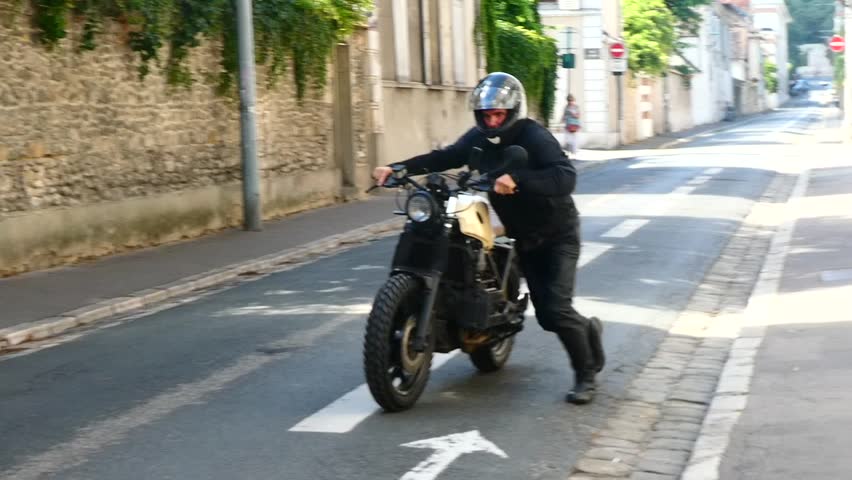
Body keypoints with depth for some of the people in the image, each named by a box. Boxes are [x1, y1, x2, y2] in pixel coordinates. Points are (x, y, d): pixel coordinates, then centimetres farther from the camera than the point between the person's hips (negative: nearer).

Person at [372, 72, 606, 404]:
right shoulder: (479, 138, -2)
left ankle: (586, 375, 3)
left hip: (557, 235, -6)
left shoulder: (534, 137, -23)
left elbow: (565, 177, -37)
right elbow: (443, 157, 0)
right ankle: (587, 329, 40)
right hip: (523, 237, 6)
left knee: (556, 308, -17)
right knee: (546, 316, 8)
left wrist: (516, 180, -51)